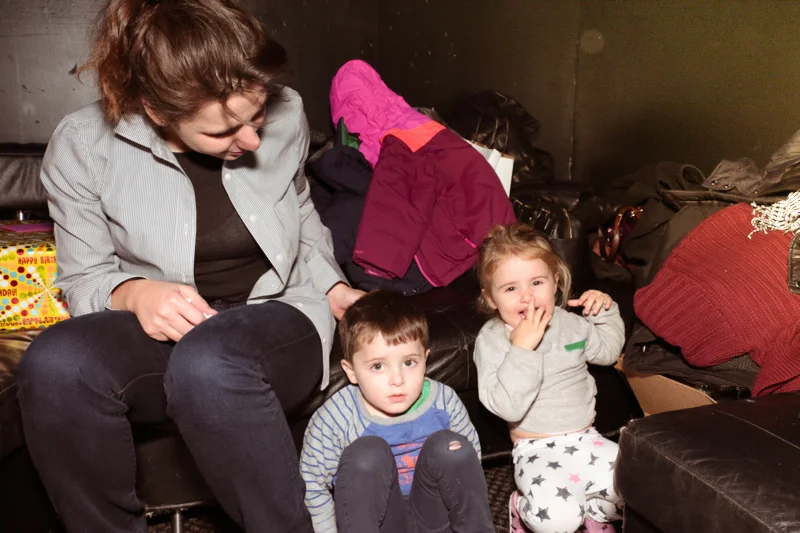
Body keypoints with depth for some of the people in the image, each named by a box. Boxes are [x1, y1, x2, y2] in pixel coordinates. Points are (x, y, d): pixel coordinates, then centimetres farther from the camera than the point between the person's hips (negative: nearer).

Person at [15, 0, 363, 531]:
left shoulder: (285, 115, -4)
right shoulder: (82, 146, -8)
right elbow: (82, 278, 2)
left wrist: (333, 287, 3)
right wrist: (134, 293, -21)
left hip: (278, 317, 0)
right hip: (161, 327, 1)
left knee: (208, 361, -37)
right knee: (56, 364, -31)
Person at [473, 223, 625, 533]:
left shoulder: (569, 322, 4)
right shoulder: (491, 340, -14)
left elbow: (607, 351, 24)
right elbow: (507, 407, -25)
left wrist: (605, 311, 7)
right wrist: (521, 348, -31)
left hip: (585, 438, 6)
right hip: (537, 449, -5)